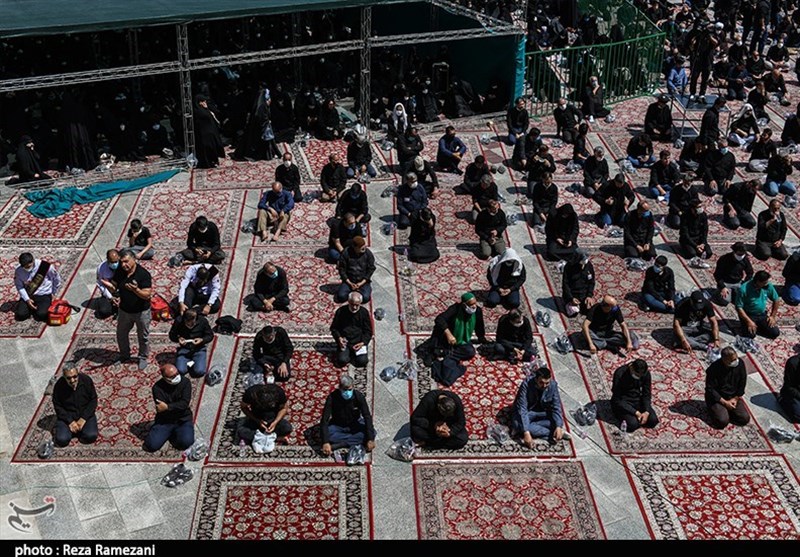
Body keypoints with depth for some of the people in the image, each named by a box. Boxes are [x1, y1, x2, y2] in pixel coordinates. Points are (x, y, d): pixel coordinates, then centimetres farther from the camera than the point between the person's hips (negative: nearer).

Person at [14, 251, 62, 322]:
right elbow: (19, 287, -2)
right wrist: (27, 299, -14)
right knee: (20, 315, -17)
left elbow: (57, 279, 0)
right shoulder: (18, 271, -10)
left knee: (41, 315, -25)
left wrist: (52, 292, 8)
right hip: (27, 296, 3)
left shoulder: (45, 266, -17)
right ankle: (31, 308, 15)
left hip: (43, 295, -2)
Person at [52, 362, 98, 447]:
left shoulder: (86, 380, -14)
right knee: (62, 440, -22)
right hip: (67, 416, 0)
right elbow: (57, 407, -7)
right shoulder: (59, 386, -16)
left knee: (91, 436, -24)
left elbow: (93, 400, -5)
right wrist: (70, 421, -17)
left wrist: (83, 418, -14)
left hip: (85, 414, 0)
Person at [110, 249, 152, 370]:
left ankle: (143, 358, 36)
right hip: (124, 310, 5)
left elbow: (147, 295, -27)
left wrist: (135, 290, -46)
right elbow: (114, 285, 4)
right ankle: (125, 357, 42)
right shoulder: (119, 271, -11)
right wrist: (114, 295, -17)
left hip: (141, 312, -5)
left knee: (143, 337, 14)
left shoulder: (144, 274, -25)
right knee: (121, 335, 20)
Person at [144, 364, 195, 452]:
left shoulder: (185, 382, -9)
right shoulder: (157, 387, -11)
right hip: (164, 421, 0)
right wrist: (179, 406, -16)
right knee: (152, 445, -18)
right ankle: (169, 432, 13)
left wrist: (167, 407, -25)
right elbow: (160, 409, -17)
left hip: (183, 420, 0)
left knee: (186, 442, -26)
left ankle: (172, 434, 8)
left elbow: (184, 403, -18)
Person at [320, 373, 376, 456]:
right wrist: (325, 442, -37)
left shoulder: (359, 396, -21)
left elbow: (367, 417, -21)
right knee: (327, 433, -33)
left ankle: (339, 444, -27)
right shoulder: (332, 397, -25)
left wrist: (370, 439, -30)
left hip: (354, 425, 1)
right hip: (337, 426, -1)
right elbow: (325, 420, -27)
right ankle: (355, 441, -25)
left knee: (372, 432, -27)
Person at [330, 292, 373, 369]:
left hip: (359, 342, 0)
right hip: (344, 341, 0)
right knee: (342, 361, -21)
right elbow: (334, 328, 5)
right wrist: (339, 338, -14)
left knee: (362, 361, -18)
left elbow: (368, 331, 2)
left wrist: (363, 343, -15)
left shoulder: (364, 312, -3)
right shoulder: (341, 311, -4)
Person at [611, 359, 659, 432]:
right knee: (633, 424, -27)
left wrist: (647, 412, -18)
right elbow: (617, 400, -23)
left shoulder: (646, 373, -11)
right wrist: (635, 412, -26)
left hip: (637, 401, 5)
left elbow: (647, 395, -1)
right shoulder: (620, 374, -25)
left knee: (653, 420, -16)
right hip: (622, 402, -4)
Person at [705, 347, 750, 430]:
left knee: (745, 418, -11)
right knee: (722, 421, -23)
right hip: (717, 398, -4)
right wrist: (725, 402, -18)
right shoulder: (714, 368, -25)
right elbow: (710, 389, -18)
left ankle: (727, 410, 14)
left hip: (734, 397, 5)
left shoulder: (740, 363, -12)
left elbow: (742, 383, 1)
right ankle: (714, 409, 9)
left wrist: (735, 398, -5)